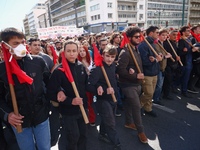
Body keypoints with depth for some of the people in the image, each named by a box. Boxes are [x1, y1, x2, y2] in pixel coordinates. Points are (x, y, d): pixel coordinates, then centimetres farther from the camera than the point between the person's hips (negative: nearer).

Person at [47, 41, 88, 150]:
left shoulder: (81, 67, -1)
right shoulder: (59, 71, -17)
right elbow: (51, 94, -17)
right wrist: (70, 101, -24)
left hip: (82, 108, 5)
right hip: (68, 111, -5)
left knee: (83, 135, 20)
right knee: (72, 138, 10)